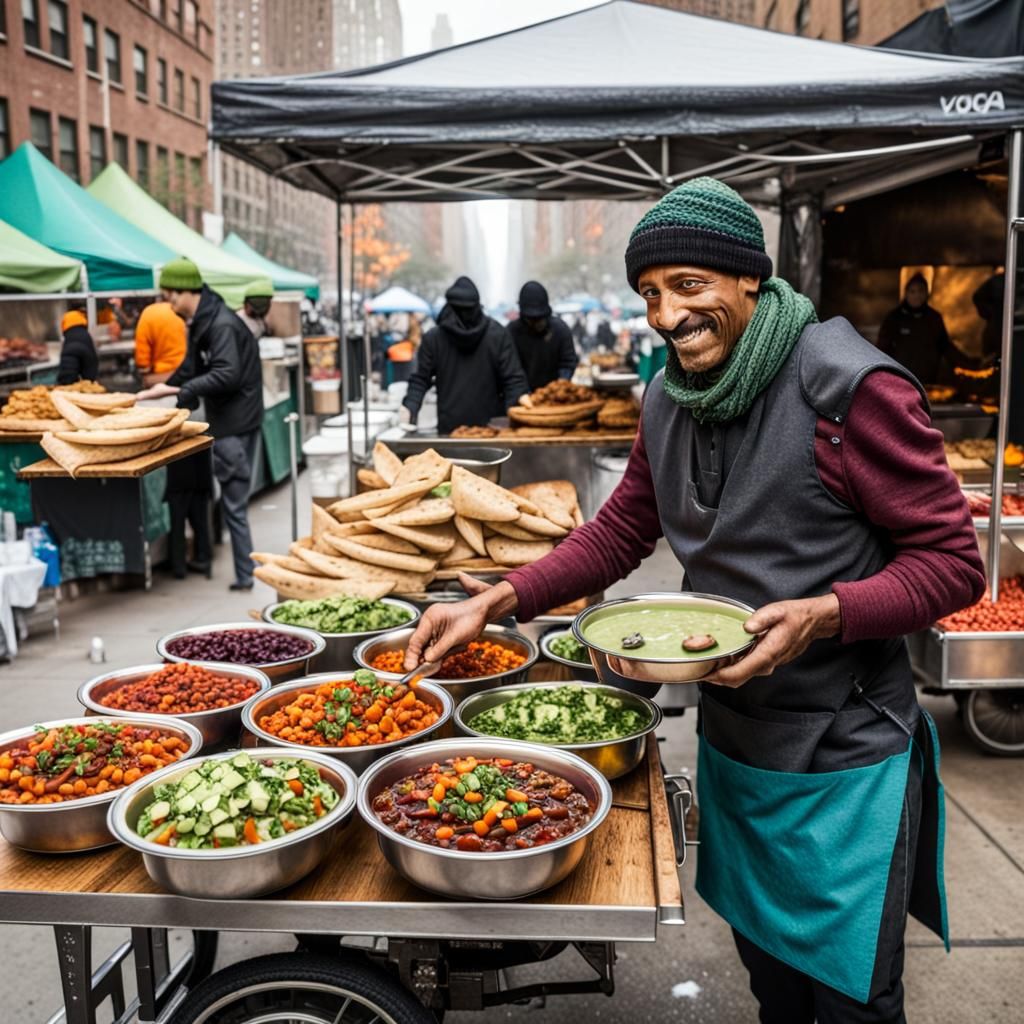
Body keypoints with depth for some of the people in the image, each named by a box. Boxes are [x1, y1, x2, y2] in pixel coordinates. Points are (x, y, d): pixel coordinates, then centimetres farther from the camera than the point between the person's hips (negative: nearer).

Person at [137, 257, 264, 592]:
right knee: (231, 499, 14)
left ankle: (245, 576, 3)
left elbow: (227, 375, -27)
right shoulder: (201, 322, 14)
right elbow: (192, 369, 22)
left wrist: (177, 390, -26)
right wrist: (160, 389, 18)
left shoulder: (222, 325, -18)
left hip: (236, 424, -10)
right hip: (225, 421, 10)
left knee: (234, 503, -5)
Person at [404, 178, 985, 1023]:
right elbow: (620, 532, 8)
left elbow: (953, 561, -16)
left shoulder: (849, 385, -19)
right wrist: (498, 602, -4)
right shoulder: (670, 399, 2)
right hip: (730, 739, 6)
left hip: (842, 758, -6)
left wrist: (824, 615, -32)